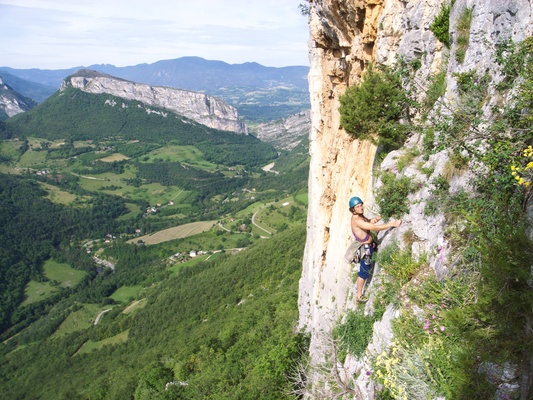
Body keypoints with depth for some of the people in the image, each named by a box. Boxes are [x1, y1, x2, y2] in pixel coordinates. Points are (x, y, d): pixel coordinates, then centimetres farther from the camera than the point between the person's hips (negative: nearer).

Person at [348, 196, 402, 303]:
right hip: (365, 248, -9)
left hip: (369, 245, 9)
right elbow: (374, 227, -37)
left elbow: (369, 221, 20)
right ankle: (359, 295, 18)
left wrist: (381, 217, 5)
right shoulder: (356, 220, -30)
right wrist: (392, 224, -36)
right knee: (364, 272, 4)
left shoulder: (360, 216, 0)